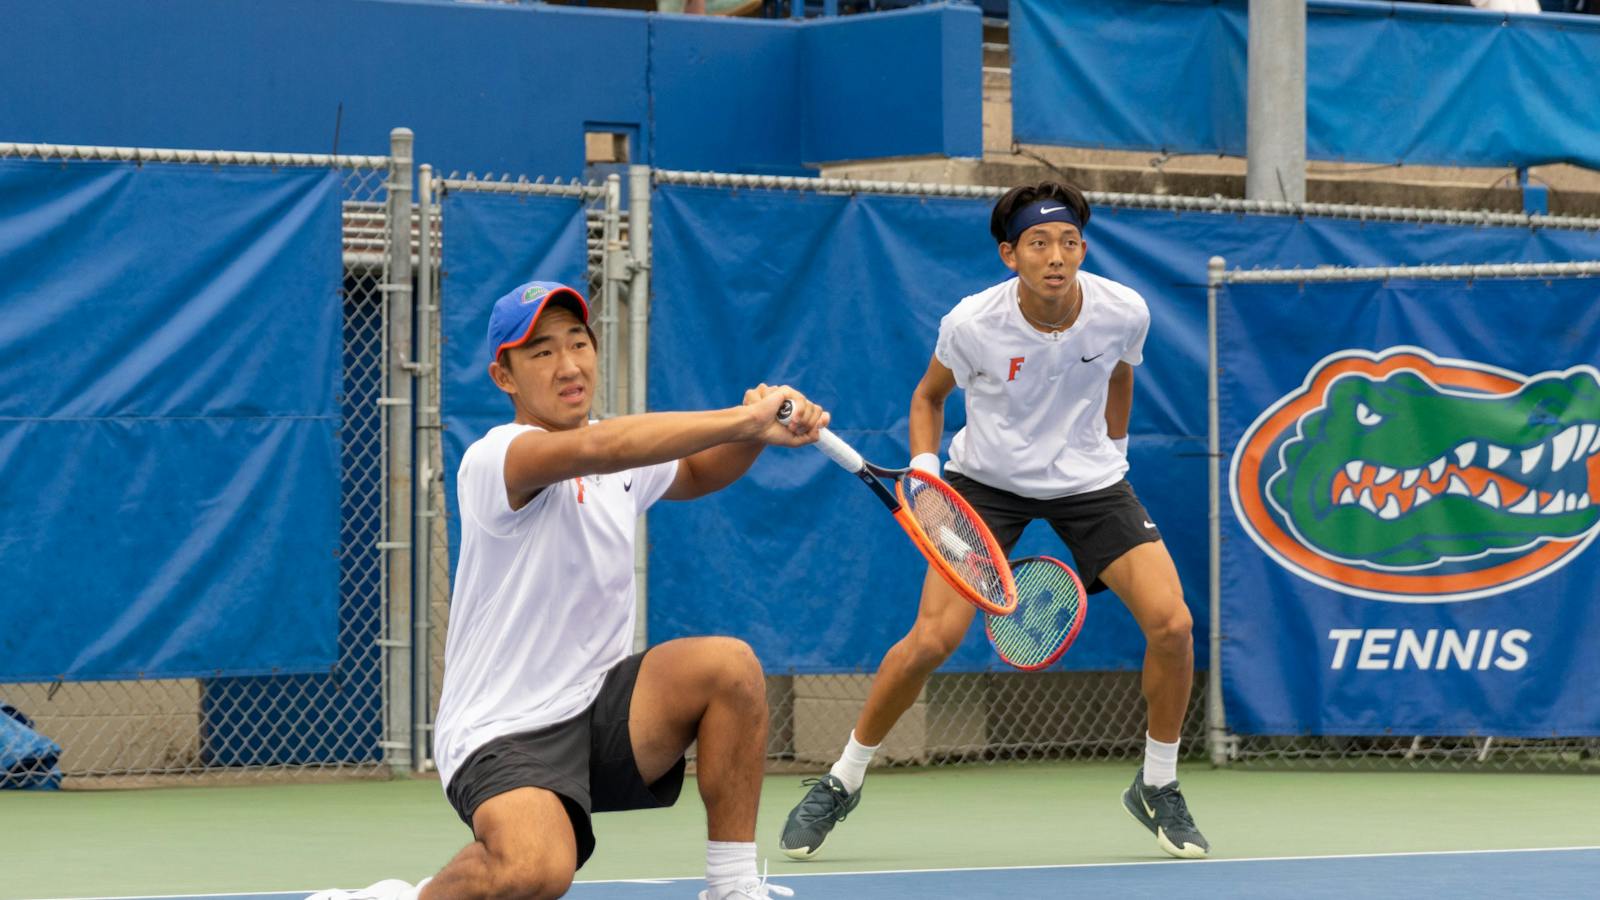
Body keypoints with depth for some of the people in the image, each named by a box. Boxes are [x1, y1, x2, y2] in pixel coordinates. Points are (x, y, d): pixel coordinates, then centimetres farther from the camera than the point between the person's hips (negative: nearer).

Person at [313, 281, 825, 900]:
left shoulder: (625, 460, 8)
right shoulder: (493, 460, -17)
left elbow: (698, 471, 28)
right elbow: (593, 449, -36)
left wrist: (756, 430, 3)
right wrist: (744, 418, -40)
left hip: (599, 710, 7)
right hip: (503, 732, -7)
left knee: (728, 663, -18)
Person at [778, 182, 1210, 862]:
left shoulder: (1124, 313, -17)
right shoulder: (972, 324, -22)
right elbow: (928, 397, 0)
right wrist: (924, 471, -14)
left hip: (1090, 481, 2)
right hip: (987, 480, -2)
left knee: (1171, 624, -15)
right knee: (932, 639, -16)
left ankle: (1157, 788, 8)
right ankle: (840, 785, 5)